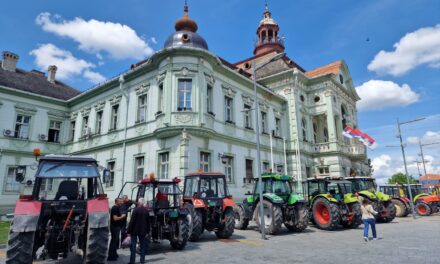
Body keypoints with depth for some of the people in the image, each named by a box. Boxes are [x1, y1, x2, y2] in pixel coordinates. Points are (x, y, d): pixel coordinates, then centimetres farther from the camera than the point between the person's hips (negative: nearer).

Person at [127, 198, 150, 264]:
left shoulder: (136, 210, -11)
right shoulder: (146, 210, 2)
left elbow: (132, 221, -13)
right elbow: (148, 222, 5)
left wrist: (129, 231, -9)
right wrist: (147, 231, 11)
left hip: (135, 230, -4)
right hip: (143, 231, 4)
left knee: (133, 245, 3)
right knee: (143, 245, 12)